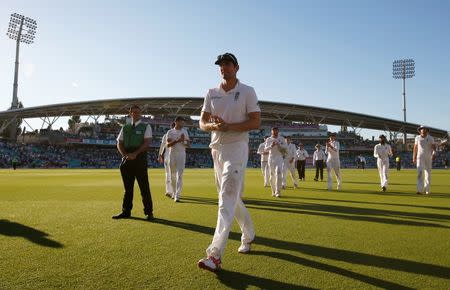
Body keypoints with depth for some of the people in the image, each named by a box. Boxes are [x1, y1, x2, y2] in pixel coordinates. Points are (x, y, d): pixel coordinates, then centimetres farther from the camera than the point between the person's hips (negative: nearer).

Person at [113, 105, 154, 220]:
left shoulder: (146, 126, 4)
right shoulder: (125, 128, 16)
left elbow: (147, 142, -7)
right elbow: (119, 143, 12)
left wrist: (135, 154, -17)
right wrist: (125, 155, -7)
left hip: (140, 158, -4)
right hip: (126, 159, 4)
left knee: (144, 186, -3)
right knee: (127, 187, 11)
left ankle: (148, 212, 5)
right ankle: (126, 211, 20)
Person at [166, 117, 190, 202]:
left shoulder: (185, 131, 9)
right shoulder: (170, 132, 3)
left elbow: (188, 144, 6)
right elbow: (168, 144, -7)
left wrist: (183, 141, -16)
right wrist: (178, 140, -20)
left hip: (181, 154, 0)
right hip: (172, 154, 0)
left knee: (179, 175, -10)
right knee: (172, 175, 8)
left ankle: (177, 196, -15)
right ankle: (174, 193, 23)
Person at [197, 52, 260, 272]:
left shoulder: (247, 91, -2)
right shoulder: (211, 93, 11)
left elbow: (256, 122, -9)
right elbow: (202, 122, 8)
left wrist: (228, 126, -20)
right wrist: (213, 126, -16)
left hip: (236, 148, -6)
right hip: (216, 149, 6)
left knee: (227, 200, -15)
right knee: (232, 198, 15)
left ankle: (215, 255, -18)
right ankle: (248, 236, 35)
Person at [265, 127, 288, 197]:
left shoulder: (281, 139, 5)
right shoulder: (268, 139, 6)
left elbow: (286, 147, -1)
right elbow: (266, 148, -5)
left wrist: (279, 145, -18)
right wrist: (271, 145, -24)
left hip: (279, 158, -1)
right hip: (271, 158, 2)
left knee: (278, 174, -15)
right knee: (272, 175, 5)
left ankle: (278, 192, -16)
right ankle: (273, 191, 16)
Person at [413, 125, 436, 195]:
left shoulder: (430, 138, -1)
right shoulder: (417, 138, 3)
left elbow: (434, 147, -6)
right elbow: (415, 148, 10)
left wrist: (433, 154, -26)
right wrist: (414, 158, 8)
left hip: (428, 158, 1)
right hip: (420, 157, 0)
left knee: (428, 173, 6)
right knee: (420, 172, -14)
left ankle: (427, 190, 18)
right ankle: (420, 190, -21)